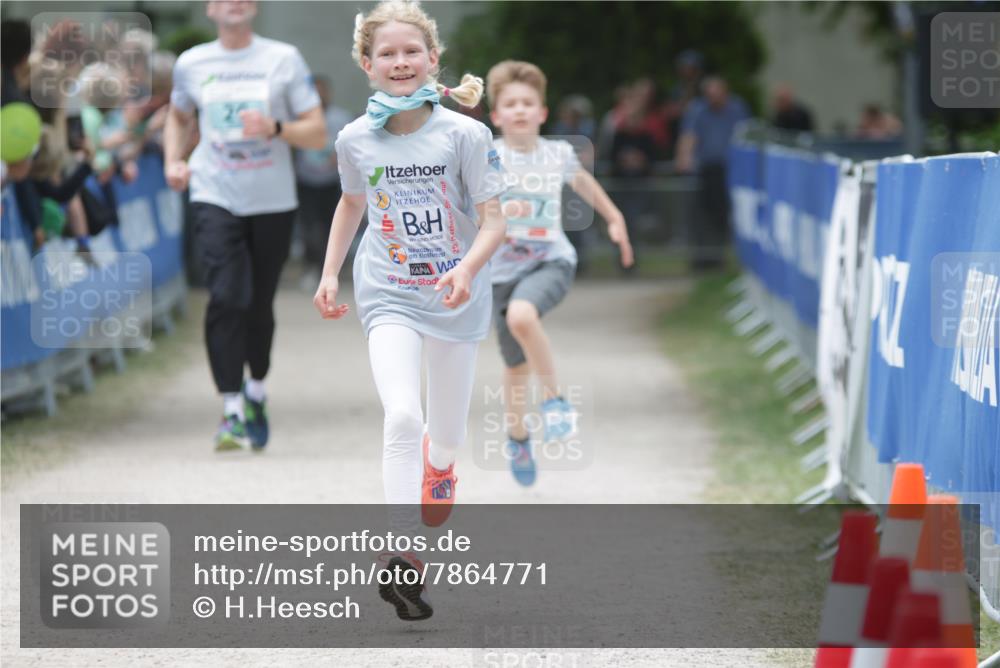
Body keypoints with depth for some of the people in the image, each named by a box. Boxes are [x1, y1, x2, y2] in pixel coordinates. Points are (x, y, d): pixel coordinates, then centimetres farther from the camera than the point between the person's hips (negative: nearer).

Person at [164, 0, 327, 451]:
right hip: (214, 197, 0)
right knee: (225, 297, -17)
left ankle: (255, 392, 35)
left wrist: (275, 129, -20)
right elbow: (179, 117, 24)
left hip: (273, 201, 0)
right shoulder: (191, 64, 4)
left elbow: (317, 134, -2)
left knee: (260, 304, 10)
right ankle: (232, 411, -17)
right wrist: (173, 161, 7)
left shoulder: (283, 59, -2)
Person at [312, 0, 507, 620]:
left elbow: (493, 220, -12)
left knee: (447, 433, 15)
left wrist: (467, 269, -30)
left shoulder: (465, 134, -13)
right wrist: (330, 273, 10)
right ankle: (405, 557, -23)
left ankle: (439, 465, 54)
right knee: (403, 417, -23)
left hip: (456, 299, 0)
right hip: (388, 296, 0)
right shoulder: (356, 140, -4)